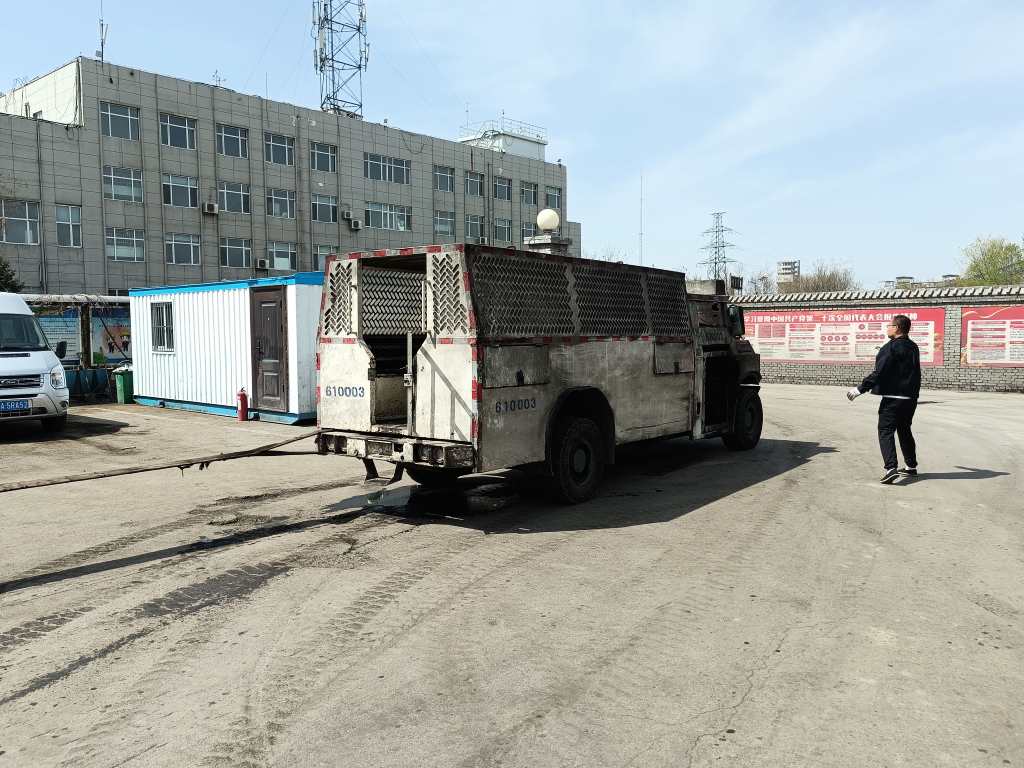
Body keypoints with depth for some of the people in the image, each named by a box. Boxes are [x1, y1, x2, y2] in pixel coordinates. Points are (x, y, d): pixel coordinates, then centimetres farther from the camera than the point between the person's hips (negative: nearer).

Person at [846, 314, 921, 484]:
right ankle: (911, 466, 29)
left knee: (885, 431, -7)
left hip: (893, 397, -8)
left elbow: (879, 373, -19)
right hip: (911, 397, 8)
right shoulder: (913, 347, 11)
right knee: (904, 430, 20)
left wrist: (860, 389, -16)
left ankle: (891, 467, -20)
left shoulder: (891, 347, -13)